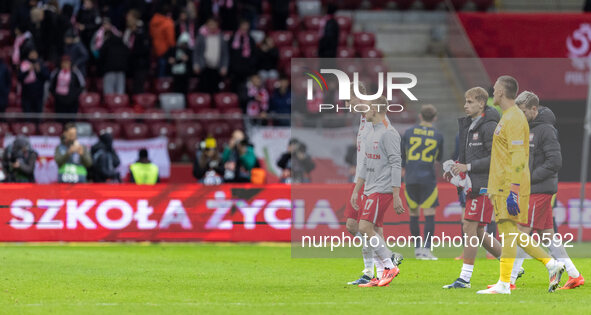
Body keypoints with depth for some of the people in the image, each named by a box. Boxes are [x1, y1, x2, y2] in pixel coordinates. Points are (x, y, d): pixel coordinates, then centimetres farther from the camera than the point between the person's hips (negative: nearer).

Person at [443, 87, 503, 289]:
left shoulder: (489, 126, -12)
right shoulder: (469, 125, 16)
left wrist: (468, 167, -18)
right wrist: (457, 166, 6)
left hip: (485, 185, -9)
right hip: (474, 185, 9)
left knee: (470, 228, -11)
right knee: (477, 231, 11)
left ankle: (465, 278, -9)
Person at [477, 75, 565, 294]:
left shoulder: (514, 119, -13)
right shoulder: (508, 117, 19)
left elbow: (518, 157, -20)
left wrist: (513, 190, -24)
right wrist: (494, 189, 27)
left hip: (510, 185, -10)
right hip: (503, 186, 10)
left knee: (508, 231, -10)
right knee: (509, 233, 10)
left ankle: (504, 284, -11)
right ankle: (551, 264, 11)